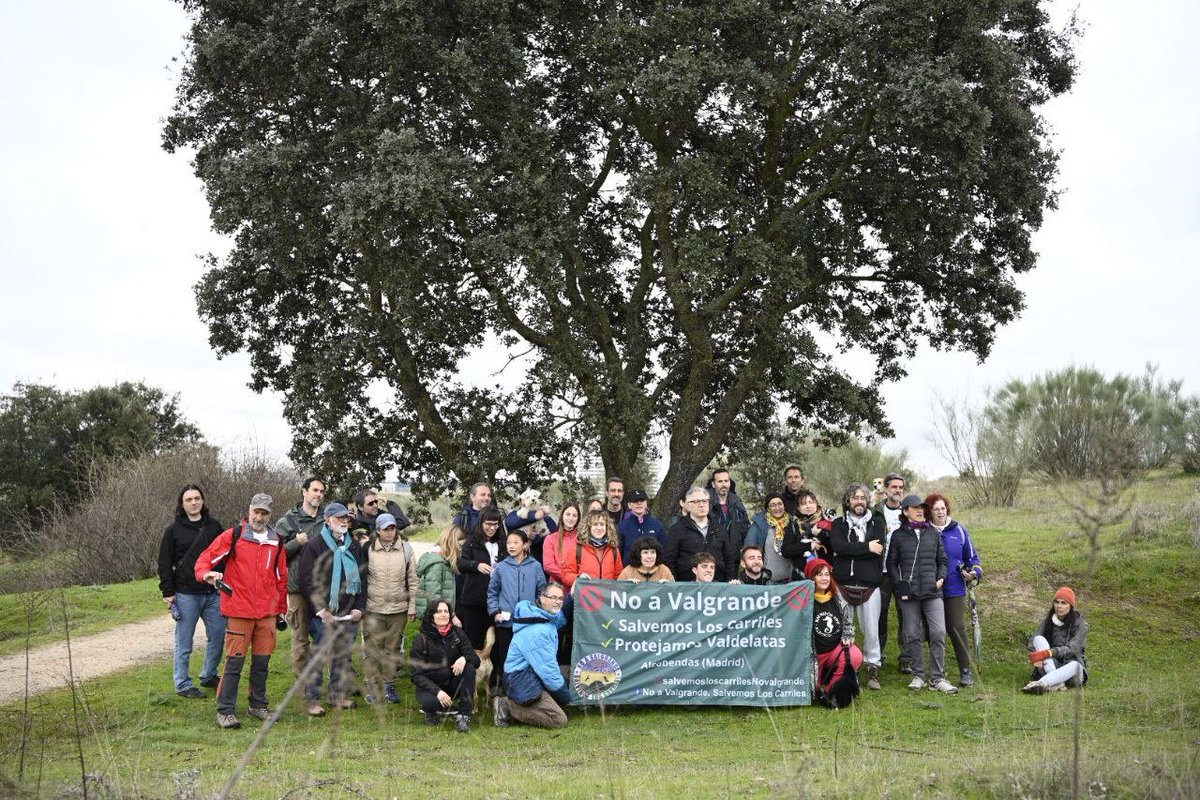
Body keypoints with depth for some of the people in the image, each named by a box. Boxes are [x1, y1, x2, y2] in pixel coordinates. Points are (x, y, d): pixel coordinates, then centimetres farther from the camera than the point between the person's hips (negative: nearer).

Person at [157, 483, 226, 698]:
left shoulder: (214, 526, 9)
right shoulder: (174, 530, 1)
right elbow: (164, 563, 1)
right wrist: (168, 592, -5)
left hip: (213, 593, 3)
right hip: (186, 594, -3)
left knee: (218, 636, 7)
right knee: (184, 642, 2)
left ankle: (208, 676, 25)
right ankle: (183, 685, 12)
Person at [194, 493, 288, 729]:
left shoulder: (277, 542, 10)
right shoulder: (233, 536, -1)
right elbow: (205, 559, -5)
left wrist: (281, 610, 18)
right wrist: (207, 574, -27)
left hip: (267, 612, 4)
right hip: (238, 611, -4)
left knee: (262, 661, 10)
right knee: (235, 661, -4)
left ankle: (258, 705, 23)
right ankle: (225, 711, 2)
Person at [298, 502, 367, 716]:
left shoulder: (354, 546, 14)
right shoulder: (315, 545, -4)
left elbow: (363, 578, 16)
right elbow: (307, 580, -8)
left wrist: (359, 608, 5)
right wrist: (320, 610, -14)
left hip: (349, 614, 5)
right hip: (324, 614, -5)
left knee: (344, 656, 11)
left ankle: (338, 694, 22)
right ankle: (313, 699, 5)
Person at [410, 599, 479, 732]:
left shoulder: (457, 633, -2)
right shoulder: (421, 640, -10)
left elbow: (476, 660, -5)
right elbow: (416, 674, -13)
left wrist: (464, 658, -30)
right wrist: (437, 691, -28)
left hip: (453, 684, 3)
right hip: (429, 686, -3)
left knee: (469, 667, -25)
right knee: (430, 702, -36)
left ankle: (463, 715, -21)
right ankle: (432, 712, 3)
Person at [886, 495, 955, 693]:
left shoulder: (933, 533, 11)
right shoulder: (898, 535, 6)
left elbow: (942, 560, 17)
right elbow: (891, 562, 9)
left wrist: (941, 578, 2)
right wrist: (899, 583, -2)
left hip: (932, 592, 1)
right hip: (909, 594, 0)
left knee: (938, 633, -9)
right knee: (913, 635, 4)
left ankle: (937, 677, -1)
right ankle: (919, 675, 15)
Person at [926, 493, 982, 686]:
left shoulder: (959, 531, 6)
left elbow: (972, 557, 13)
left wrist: (974, 572, -4)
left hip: (955, 590, 0)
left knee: (957, 628, -5)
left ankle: (965, 670, 1)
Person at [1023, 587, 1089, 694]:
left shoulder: (1080, 624, -4)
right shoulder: (1047, 621, 6)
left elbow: (1072, 649, -18)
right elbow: (1033, 642, -5)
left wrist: (1047, 653, -33)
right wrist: (1035, 657, -29)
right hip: (1049, 668, 3)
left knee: (1075, 665, -38)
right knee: (1039, 639, -21)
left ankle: (1041, 683, -59)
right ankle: (1057, 682, -39)